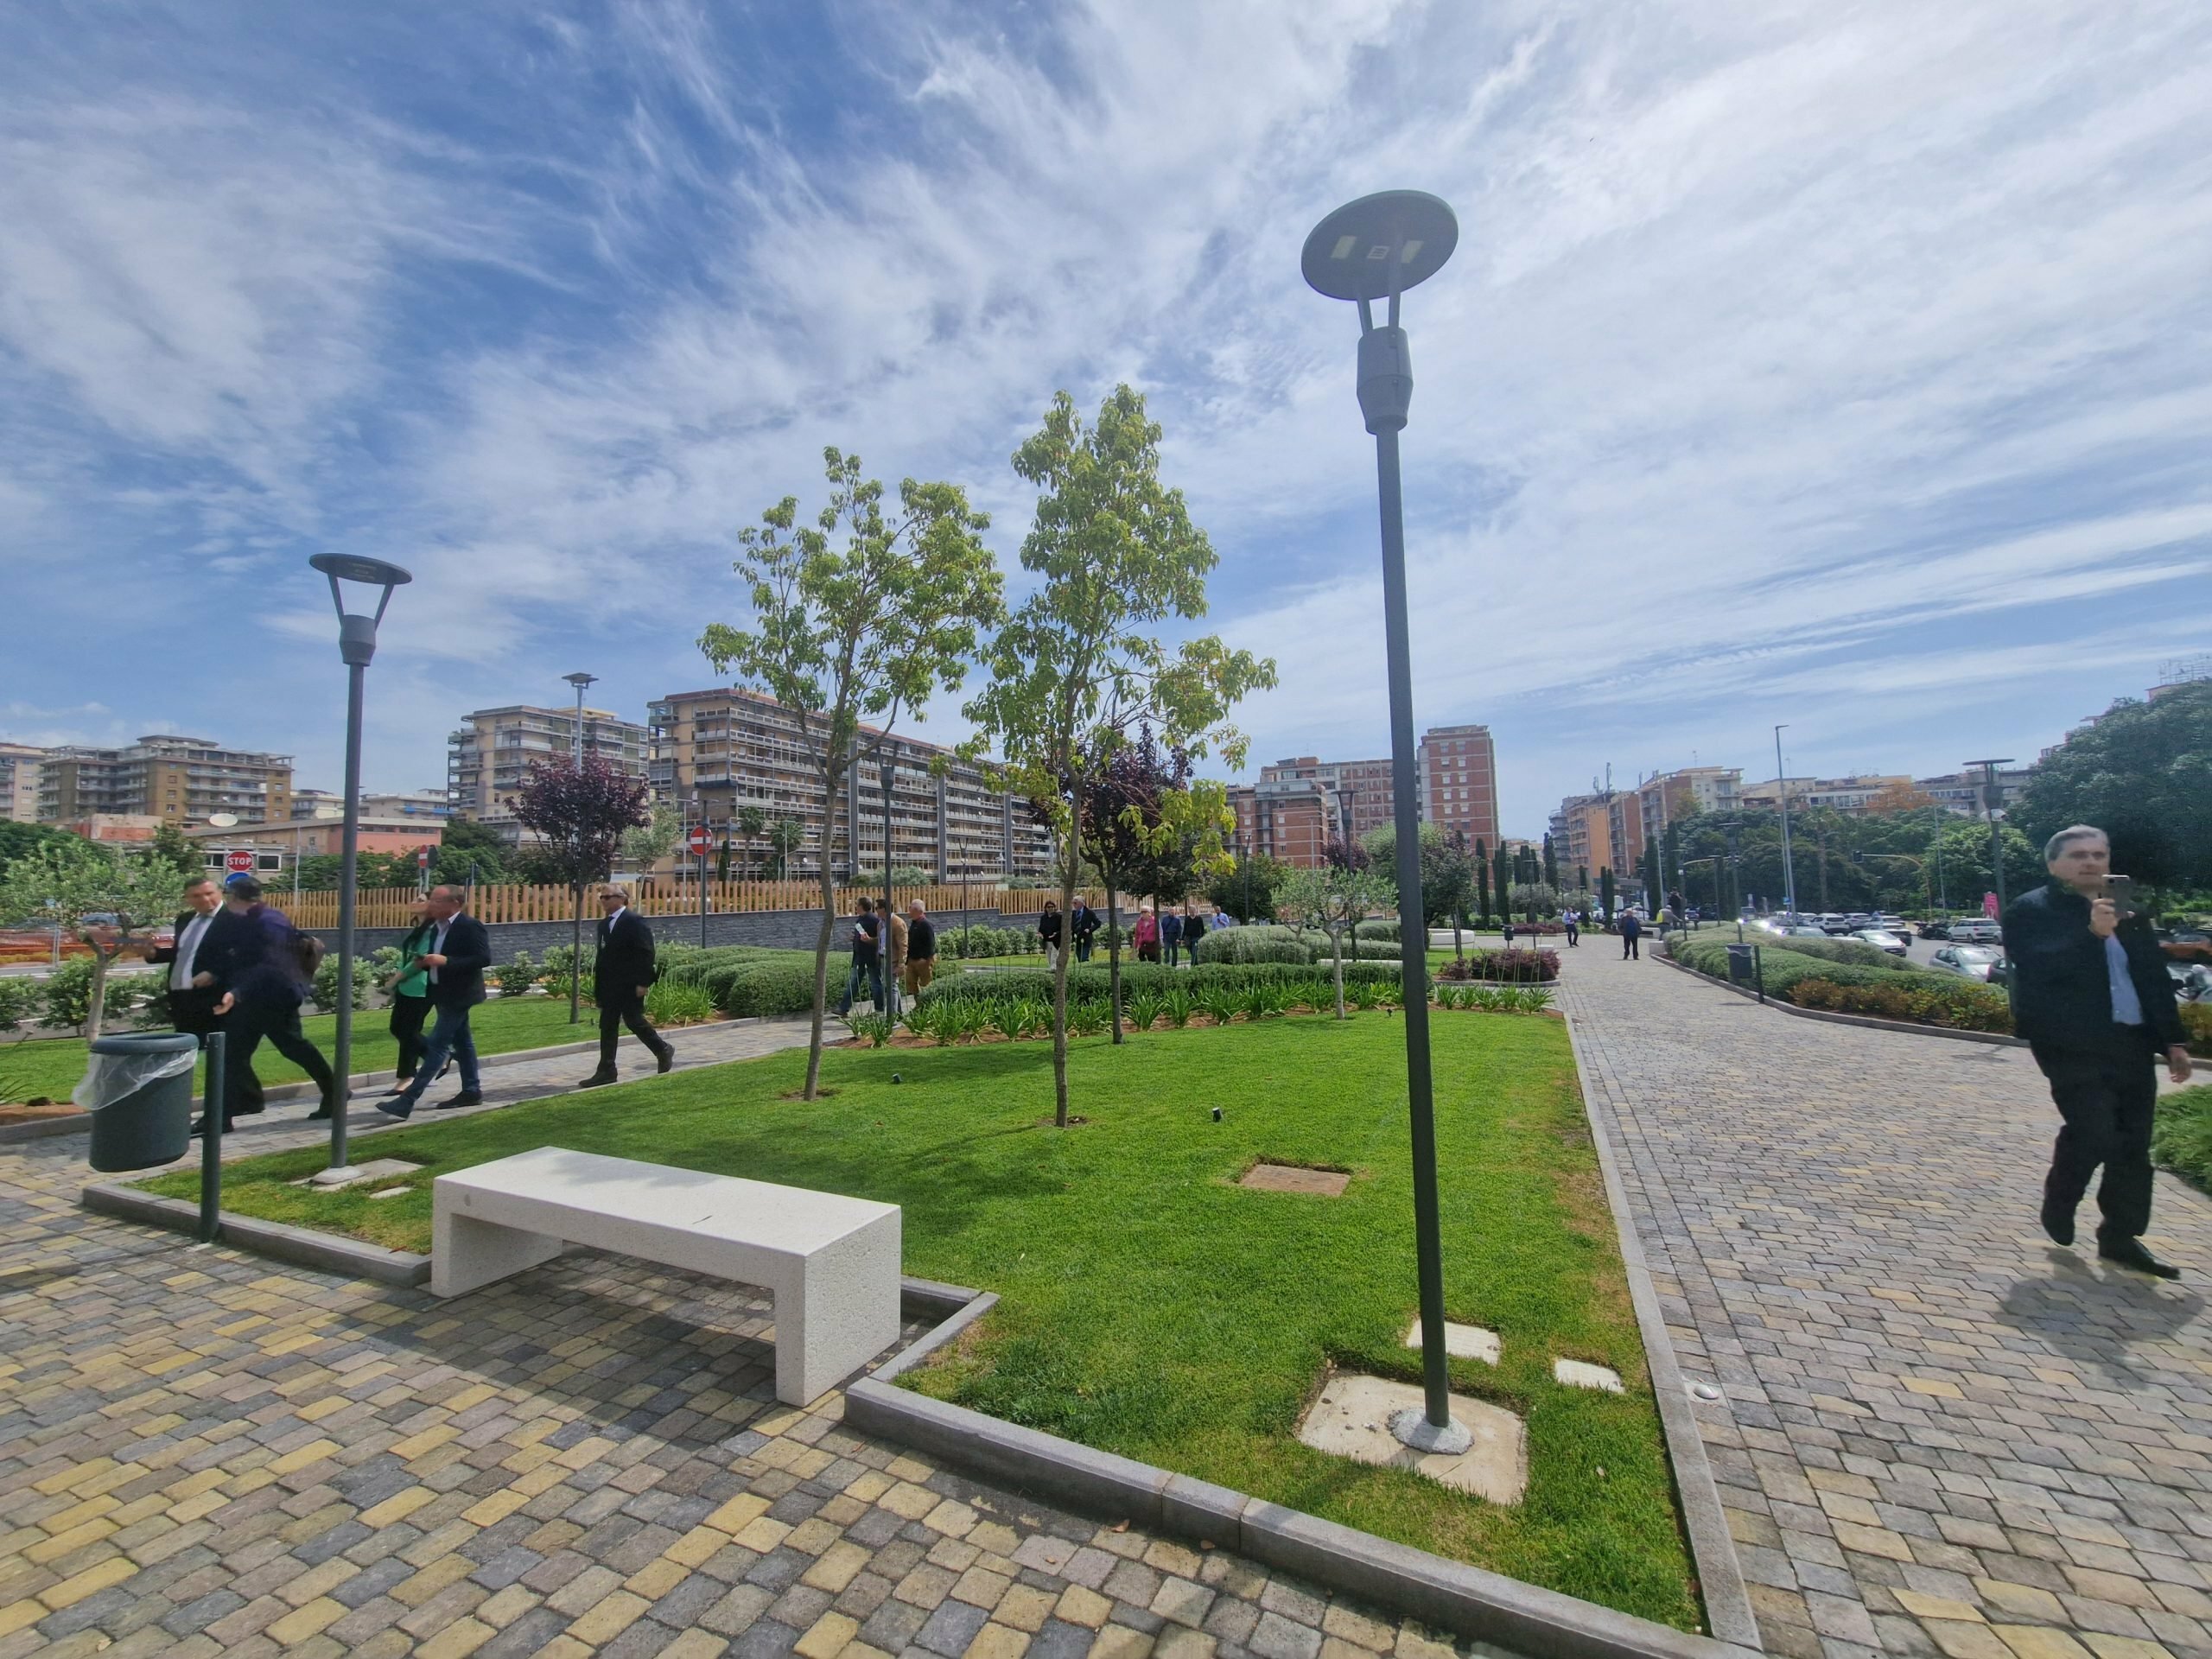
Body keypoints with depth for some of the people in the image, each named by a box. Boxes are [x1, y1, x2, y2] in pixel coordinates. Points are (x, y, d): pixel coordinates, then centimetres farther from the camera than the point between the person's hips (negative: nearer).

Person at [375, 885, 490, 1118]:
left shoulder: (470, 926, -16)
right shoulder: (436, 927, 10)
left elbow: (484, 958, -23)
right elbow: (438, 957, 20)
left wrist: (446, 961, -27)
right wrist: (425, 962, -2)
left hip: (458, 994, -9)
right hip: (443, 993, 9)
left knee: (437, 1046, -8)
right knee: (461, 1042, 15)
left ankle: (407, 1101, -9)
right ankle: (472, 1091, 22)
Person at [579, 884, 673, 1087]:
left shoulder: (635, 921, -12)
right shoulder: (604, 924, 12)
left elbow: (646, 954, -15)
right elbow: (602, 955, 16)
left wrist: (643, 982, -19)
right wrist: (597, 983, 12)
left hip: (630, 985, -8)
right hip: (609, 986, 8)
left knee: (635, 1021, -1)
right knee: (607, 1027, 7)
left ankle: (663, 1051, 20)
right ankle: (606, 1071, 12)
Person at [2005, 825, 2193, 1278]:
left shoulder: (2129, 913, 16)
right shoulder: (2032, 911, -5)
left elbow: (2157, 980, 20)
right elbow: (2036, 968, -20)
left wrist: (2174, 1040, 16)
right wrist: (2091, 933, -28)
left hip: (2133, 1044, 7)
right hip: (2073, 1045, -6)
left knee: (2133, 1146, 8)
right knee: (2093, 1132, -13)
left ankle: (2121, 1237, 20)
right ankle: (2058, 1203, 13)